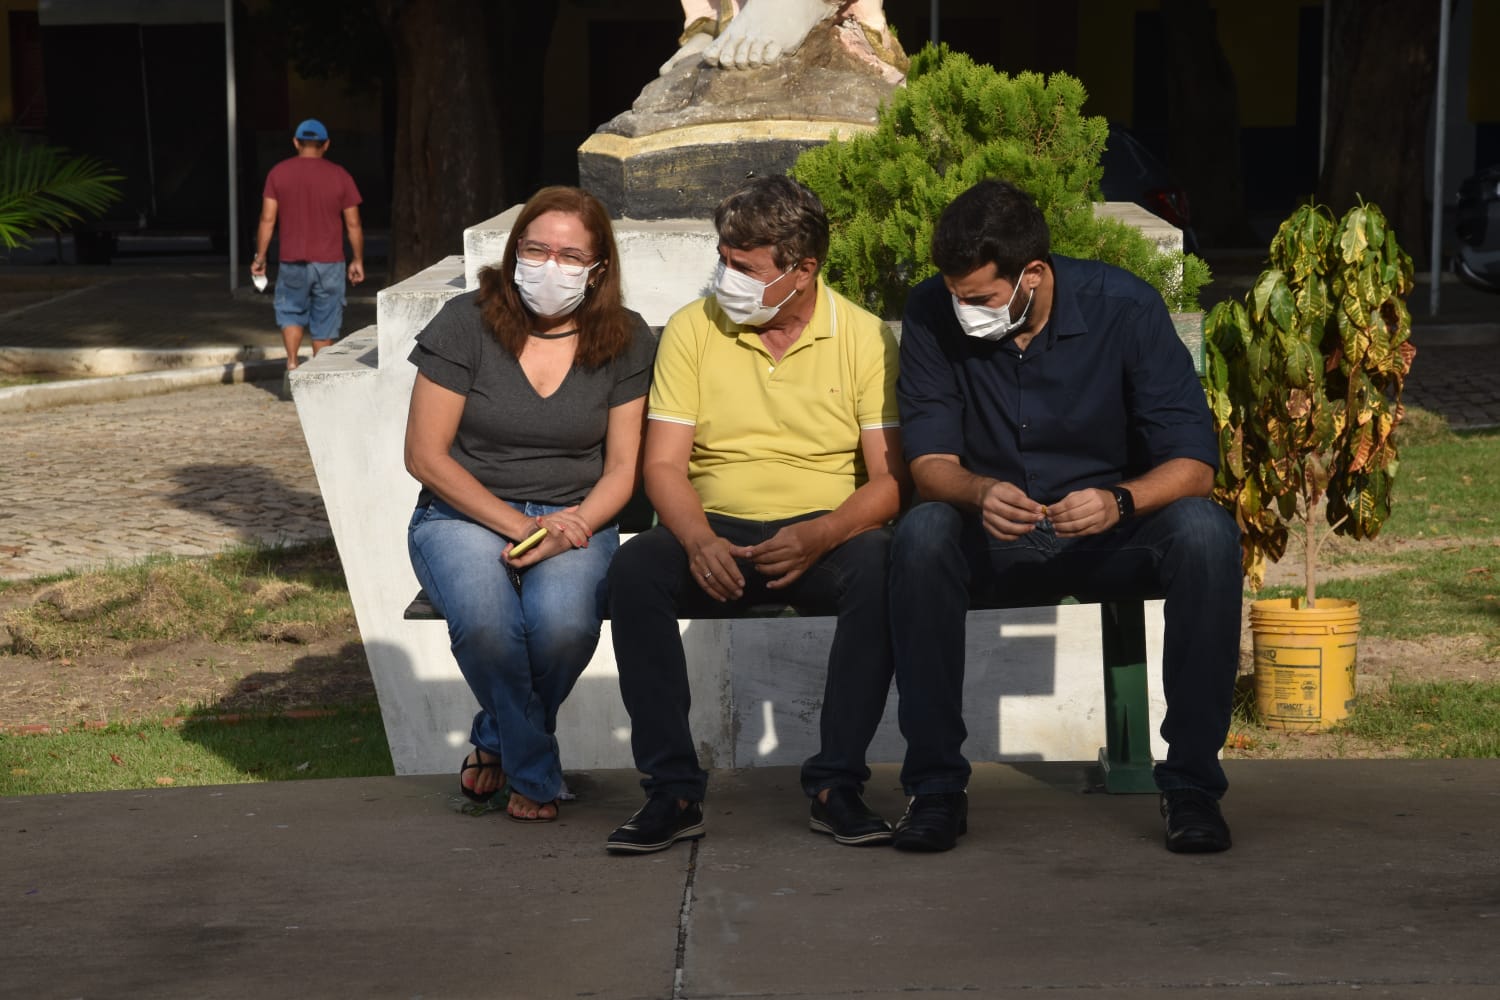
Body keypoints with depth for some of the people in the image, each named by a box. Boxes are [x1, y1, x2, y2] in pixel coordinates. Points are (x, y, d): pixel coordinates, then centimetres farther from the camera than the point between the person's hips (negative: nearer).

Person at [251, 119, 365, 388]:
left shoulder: (279, 173, -1)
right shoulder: (340, 176, -1)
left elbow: (268, 219, -4)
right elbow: (353, 224, 0)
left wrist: (260, 257, 4)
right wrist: (358, 260, 9)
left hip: (292, 261, 0)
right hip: (330, 263, 0)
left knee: (291, 311, 17)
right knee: (325, 324, 7)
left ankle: (292, 362, -3)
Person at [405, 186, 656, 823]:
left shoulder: (624, 341, 3)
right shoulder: (466, 323, -4)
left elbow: (622, 469, 3)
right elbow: (425, 455, -5)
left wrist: (568, 528, -17)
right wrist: (519, 524, -14)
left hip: (575, 522, 1)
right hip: (465, 515, -1)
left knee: (562, 621, -33)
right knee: (486, 622, -34)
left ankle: (496, 742, 2)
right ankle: (534, 774, -5)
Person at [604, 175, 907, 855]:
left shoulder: (864, 337, 0)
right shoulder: (692, 329, 4)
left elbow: (891, 478, -5)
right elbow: (663, 463, 0)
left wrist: (818, 537, -24)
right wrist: (699, 540, -21)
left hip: (826, 535, -1)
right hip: (716, 535, 1)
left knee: (879, 564, -34)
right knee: (636, 566, -30)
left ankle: (836, 784, -24)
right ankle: (672, 791, -24)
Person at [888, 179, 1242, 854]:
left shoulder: (1125, 307, -15)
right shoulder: (934, 315, -9)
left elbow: (1194, 462, -17)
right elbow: (929, 460, -10)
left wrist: (1119, 501, -38)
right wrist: (980, 493, -34)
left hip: (1112, 539, -1)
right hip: (994, 542, 1)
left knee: (1206, 531, -31)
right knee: (922, 533, -31)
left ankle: (1191, 780, -22)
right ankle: (935, 783, -23)